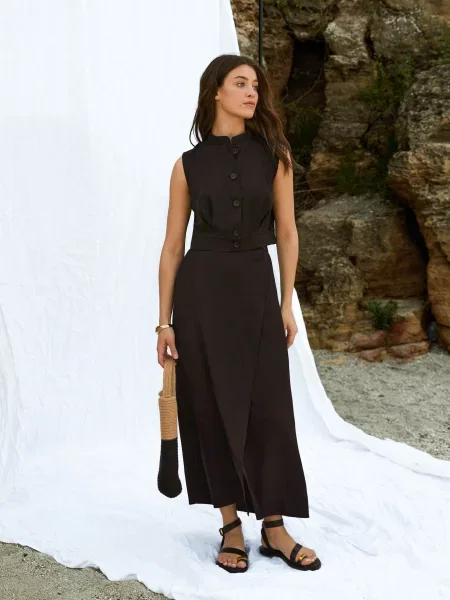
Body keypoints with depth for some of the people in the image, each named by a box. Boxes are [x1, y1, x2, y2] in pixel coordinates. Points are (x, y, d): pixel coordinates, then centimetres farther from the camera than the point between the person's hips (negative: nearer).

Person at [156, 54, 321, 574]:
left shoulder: (275, 155, 4)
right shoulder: (189, 164, 2)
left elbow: (286, 232, 5)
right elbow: (172, 246, 3)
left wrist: (286, 302, 1)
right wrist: (165, 321, 0)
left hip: (256, 289, 1)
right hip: (201, 289, 0)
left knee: (268, 408, 1)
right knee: (213, 408, 4)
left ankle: (274, 528, 14)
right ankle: (231, 526, 17)